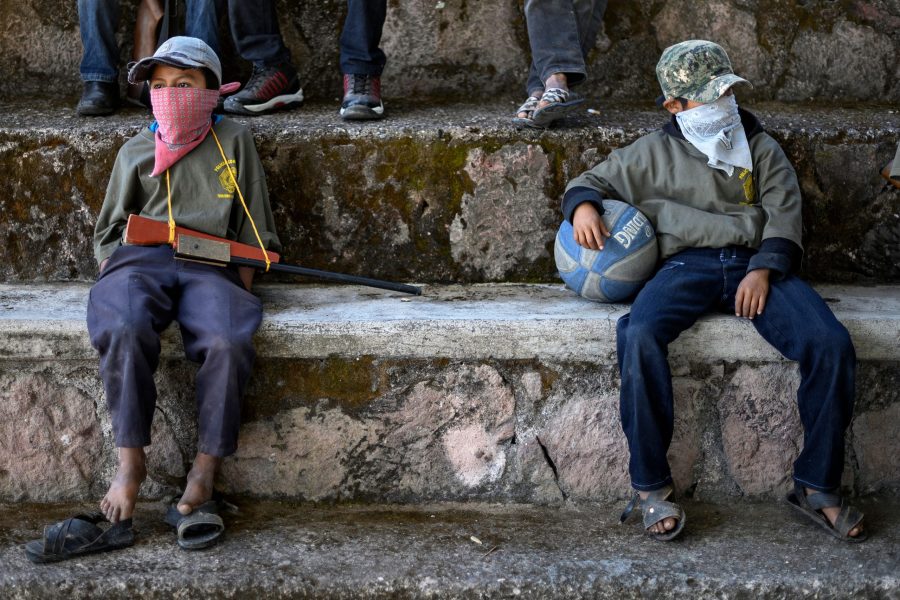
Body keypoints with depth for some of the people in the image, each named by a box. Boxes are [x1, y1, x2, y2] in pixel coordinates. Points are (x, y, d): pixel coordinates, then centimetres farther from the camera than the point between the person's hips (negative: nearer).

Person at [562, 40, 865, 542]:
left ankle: (818, 486, -14)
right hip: (687, 265, -1)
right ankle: (651, 486, -25)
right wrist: (583, 205, -2)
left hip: (756, 264, 1)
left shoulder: (761, 147, 20)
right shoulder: (654, 153, 19)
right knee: (639, 336, -35)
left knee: (831, 342, -27)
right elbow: (593, 180, 24)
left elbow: (785, 214, 10)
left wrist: (763, 270, -9)